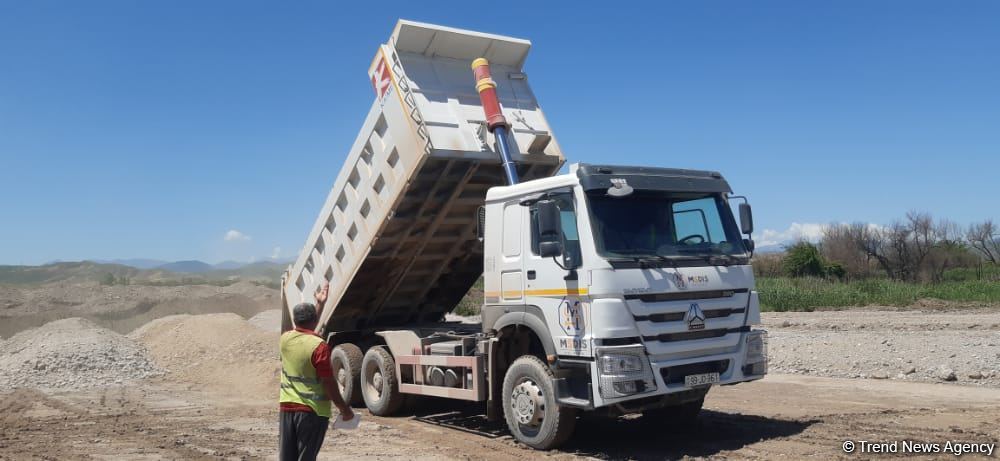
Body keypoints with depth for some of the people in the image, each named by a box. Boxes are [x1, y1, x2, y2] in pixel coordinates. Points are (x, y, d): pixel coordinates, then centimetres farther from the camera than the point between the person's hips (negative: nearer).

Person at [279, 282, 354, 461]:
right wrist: (344, 408, -6)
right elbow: (329, 383, -16)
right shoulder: (319, 346, -19)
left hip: (287, 407, 6)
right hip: (312, 411, -6)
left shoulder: (286, 339, 1)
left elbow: (303, 330, 24)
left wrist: (320, 304, 30)